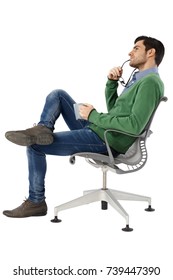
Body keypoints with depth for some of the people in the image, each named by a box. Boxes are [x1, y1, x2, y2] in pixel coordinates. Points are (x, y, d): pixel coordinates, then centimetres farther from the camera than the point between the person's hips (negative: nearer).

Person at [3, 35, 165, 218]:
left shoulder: (150, 81, -16)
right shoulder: (139, 78, 17)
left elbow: (134, 125, -28)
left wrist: (93, 116, -18)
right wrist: (112, 82, 6)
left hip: (105, 141, -10)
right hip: (98, 129, 10)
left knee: (35, 146, -3)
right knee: (58, 95, 11)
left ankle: (36, 202, 10)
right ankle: (42, 129, -13)